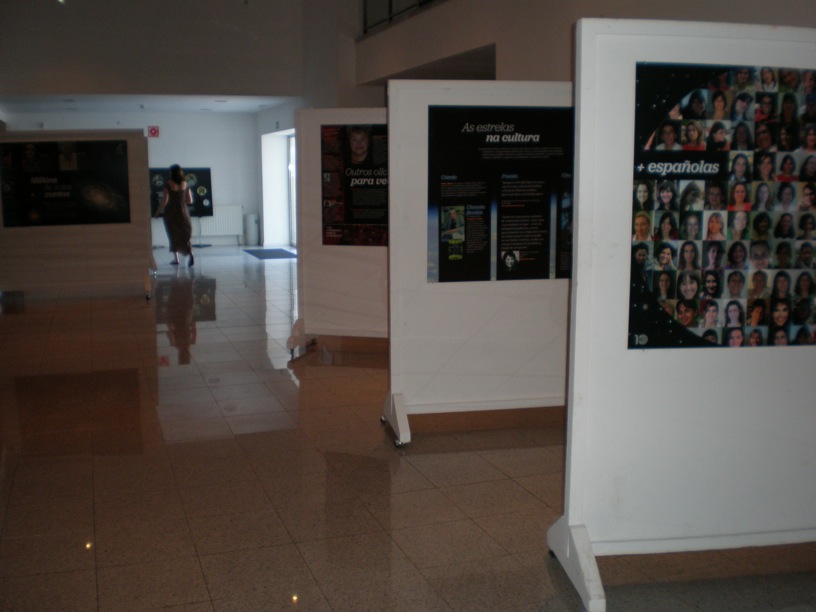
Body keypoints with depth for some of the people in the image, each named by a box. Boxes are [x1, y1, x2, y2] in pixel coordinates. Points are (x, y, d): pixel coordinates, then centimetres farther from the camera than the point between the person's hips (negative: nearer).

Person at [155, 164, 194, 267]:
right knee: (185, 235, 5)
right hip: (183, 212, 2)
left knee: (173, 235, 11)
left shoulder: (168, 184, -12)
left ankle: (176, 259, 14)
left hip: (171, 213, -2)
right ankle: (190, 253, -20)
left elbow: (164, 201, -15)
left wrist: (158, 211, -1)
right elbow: (190, 201, 4)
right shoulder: (185, 184, 0)